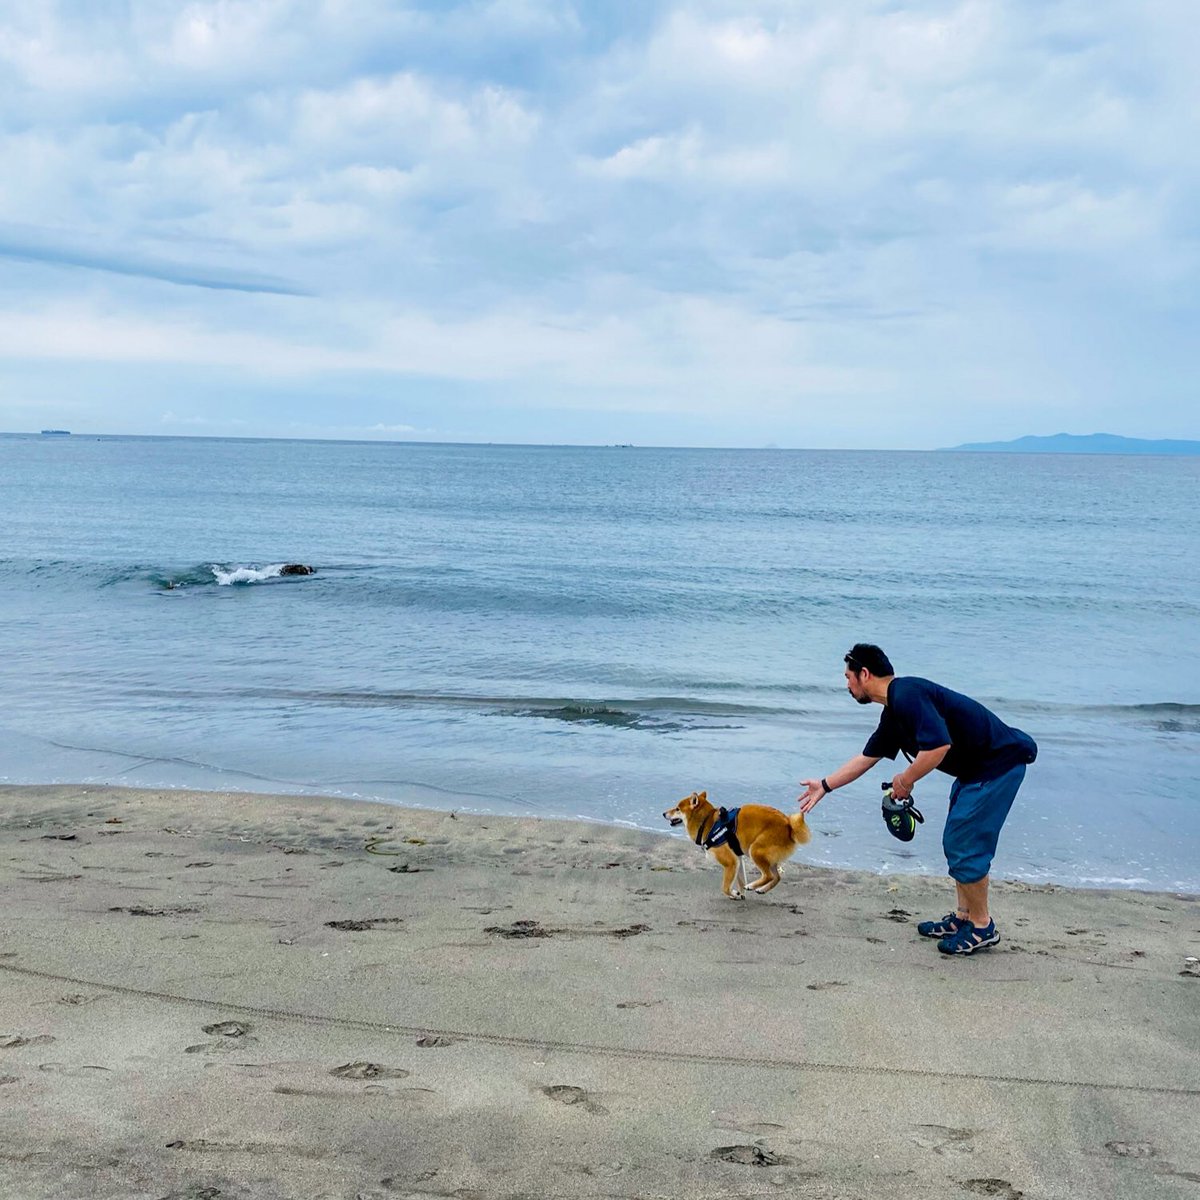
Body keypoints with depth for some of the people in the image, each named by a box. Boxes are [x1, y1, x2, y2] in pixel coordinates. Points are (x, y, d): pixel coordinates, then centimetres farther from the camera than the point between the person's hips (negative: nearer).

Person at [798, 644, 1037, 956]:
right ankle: (963, 917, 27)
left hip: (999, 763, -10)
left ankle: (982, 928, 8)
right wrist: (825, 785, 30)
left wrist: (906, 780, -16)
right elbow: (867, 757, 24)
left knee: (966, 847, -5)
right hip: (977, 768, 10)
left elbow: (939, 745, -31)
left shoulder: (907, 696, -20)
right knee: (955, 843, 17)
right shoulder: (893, 713, 12)